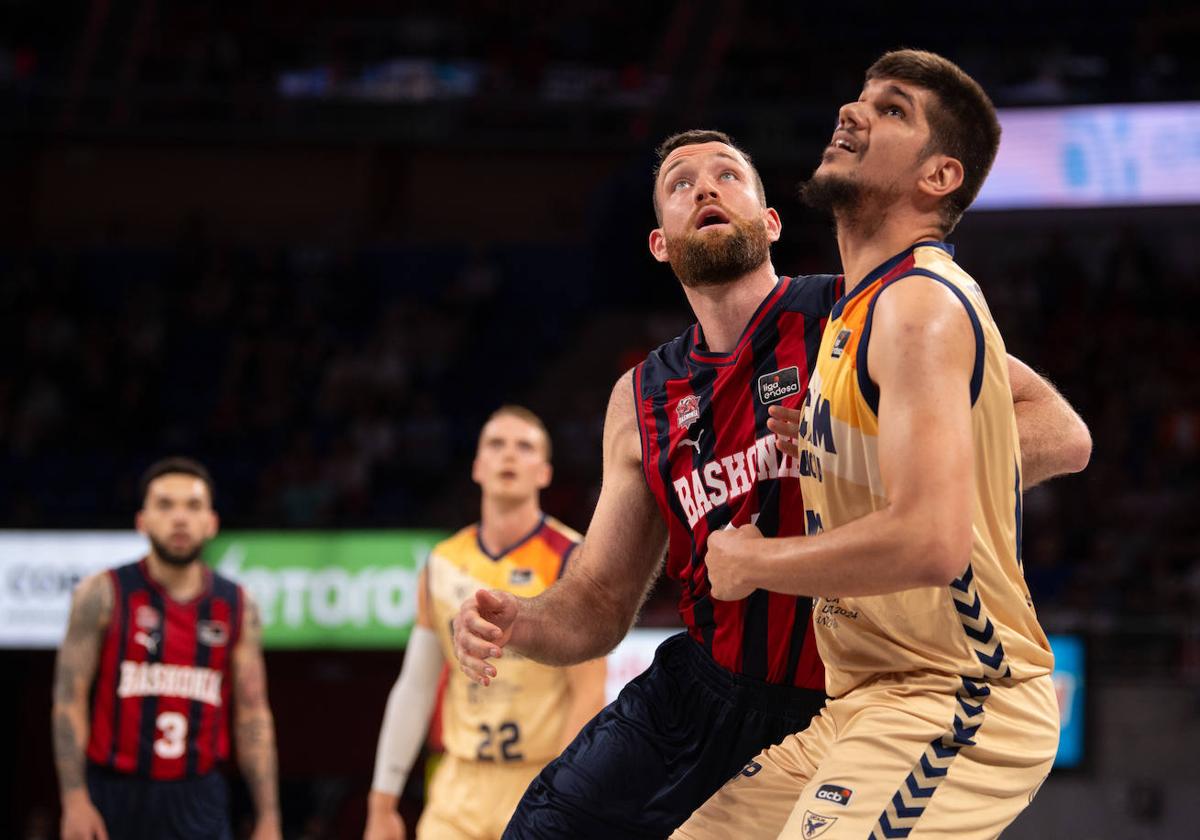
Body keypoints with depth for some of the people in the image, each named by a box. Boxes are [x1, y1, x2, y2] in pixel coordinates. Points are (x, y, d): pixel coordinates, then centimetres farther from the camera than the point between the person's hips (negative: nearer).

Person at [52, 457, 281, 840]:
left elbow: (253, 715, 6)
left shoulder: (237, 607, 5)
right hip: (114, 799, -1)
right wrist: (75, 800, -14)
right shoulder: (104, 595, -2)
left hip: (196, 803, 2)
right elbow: (69, 698, -5)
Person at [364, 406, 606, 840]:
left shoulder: (573, 562, -5)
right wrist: (382, 804, 9)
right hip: (460, 785, 4)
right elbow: (414, 690, 12)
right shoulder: (443, 566, 9)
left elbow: (589, 696, -10)